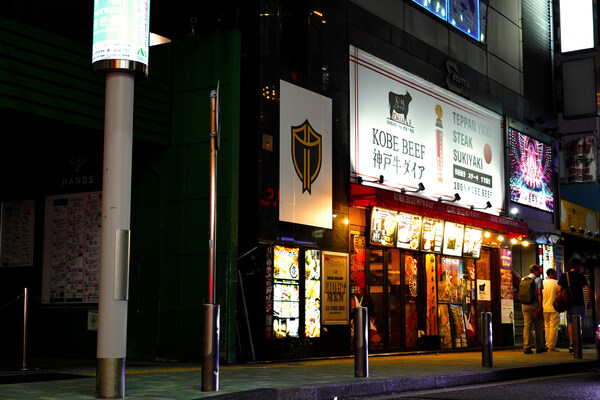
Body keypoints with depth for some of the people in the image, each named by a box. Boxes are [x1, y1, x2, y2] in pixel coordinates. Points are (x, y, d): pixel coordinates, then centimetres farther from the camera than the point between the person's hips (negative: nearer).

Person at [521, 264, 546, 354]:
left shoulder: (523, 279, 11)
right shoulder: (538, 279, -5)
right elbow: (539, 294, -14)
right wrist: (540, 306, -16)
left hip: (525, 306, 4)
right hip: (535, 306, -4)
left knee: (527, 326, 1)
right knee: (538, 327, 7)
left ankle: (526, 347, -6)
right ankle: (539, 347, 14)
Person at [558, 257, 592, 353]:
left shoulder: (563, 276, 7)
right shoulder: (580, 276, -3)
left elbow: (559, 291, 3)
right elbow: (588, 290, -8)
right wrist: (590, 302, 4)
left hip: (568, 304, 3)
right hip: (579, 304, -3)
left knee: (571, 323, 15)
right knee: (578, 325, -1)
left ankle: (571, 344, 8)